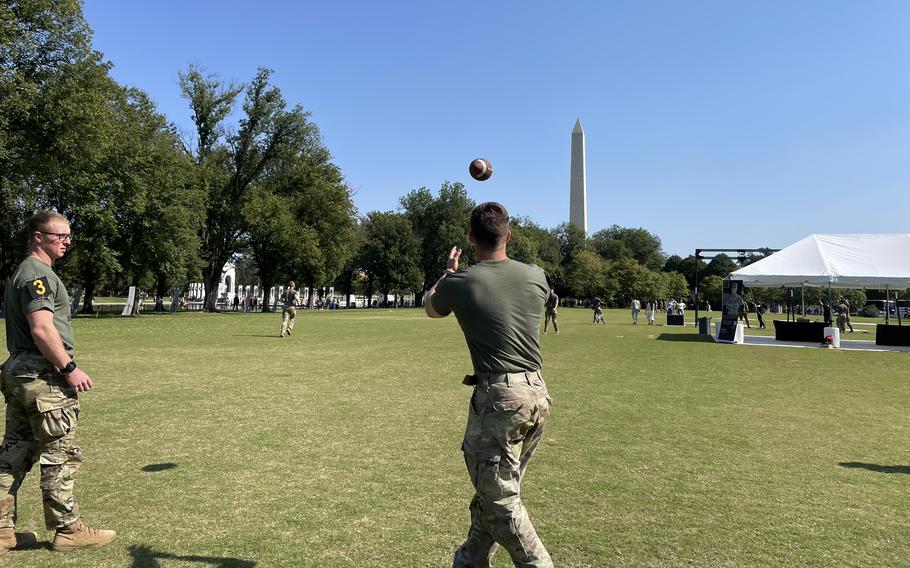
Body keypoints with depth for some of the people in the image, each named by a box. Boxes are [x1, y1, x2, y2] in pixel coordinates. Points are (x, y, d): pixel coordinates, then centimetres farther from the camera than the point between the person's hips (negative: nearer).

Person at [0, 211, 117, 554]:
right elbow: (42, 329, -23)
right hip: (43, 375, -11)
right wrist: (70, 368, -23)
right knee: (60, 455, -2)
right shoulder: (38, 273, -13)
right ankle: (68, 530, 6)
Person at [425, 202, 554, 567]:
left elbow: (430, 308, 16)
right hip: (538, 394, 7)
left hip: (497, 399, -6)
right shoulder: (535, 276, 3)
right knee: (495, 490, 20)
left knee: (501, 500, 5)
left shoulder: (460, 283, -7)